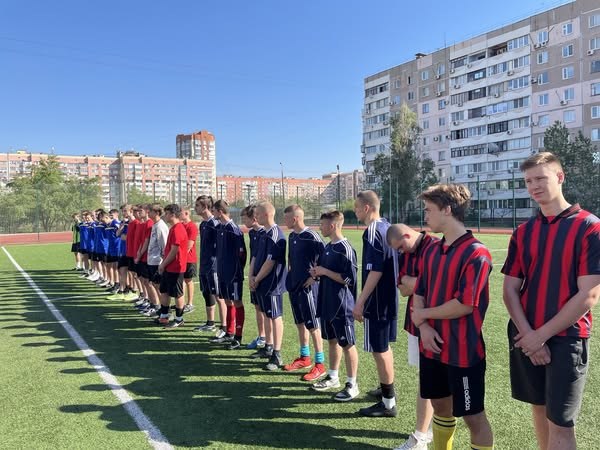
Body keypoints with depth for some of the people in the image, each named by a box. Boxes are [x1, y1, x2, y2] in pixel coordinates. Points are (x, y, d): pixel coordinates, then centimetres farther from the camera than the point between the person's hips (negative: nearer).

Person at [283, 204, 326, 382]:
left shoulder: (311, 236, -17)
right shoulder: (291, 236, 8)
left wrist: (314, 277, -16)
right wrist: (291, 275, 12)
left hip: (307, 287, -8)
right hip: (294, 285, 8)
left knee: (312, 325, -1)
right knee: (300, 323, 17)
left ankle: (319, 364, 9)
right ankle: (304, 358, 31)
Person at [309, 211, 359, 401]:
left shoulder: (345, 249, -17)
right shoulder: (327, 247, 10)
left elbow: (348, 279, -22)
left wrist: (325, 271, -18)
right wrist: (317, 272, 0)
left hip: (342, 305, -9)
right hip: (327, 303, 9)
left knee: (347, 344, 2)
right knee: (332, 340, 19)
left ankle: (352, 385, 14)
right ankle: (333, 377, 33)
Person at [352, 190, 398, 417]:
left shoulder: (373, 232, -19)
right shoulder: (386, 226, 9)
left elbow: (375, 271, -24)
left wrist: (360, 302, -20)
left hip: (377, 301, -10)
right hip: (389, 299, 10)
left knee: (379, 350, 1)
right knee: (384, 347, 21)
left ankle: (388, 403, 11)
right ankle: (387, 389, 37)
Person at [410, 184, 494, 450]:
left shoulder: (476, 253, -18)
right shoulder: (432, 250, 6)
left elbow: (465, 305, -22)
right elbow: (419, 293, 8)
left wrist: (423, 315, -10)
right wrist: (424, 327, -10)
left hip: (463, 351, -7)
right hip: (432, 347, 7)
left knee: (473, 417, 7)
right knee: (440, 406, 22)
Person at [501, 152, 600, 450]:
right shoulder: (523, 232, 6)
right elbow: (510, 290, 4)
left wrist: (542, 335, -13)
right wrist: (528, 334, -10)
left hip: (566, 339, -4)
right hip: (526, 339, 4)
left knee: (561, 424, 2)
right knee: (540, 408, 16)